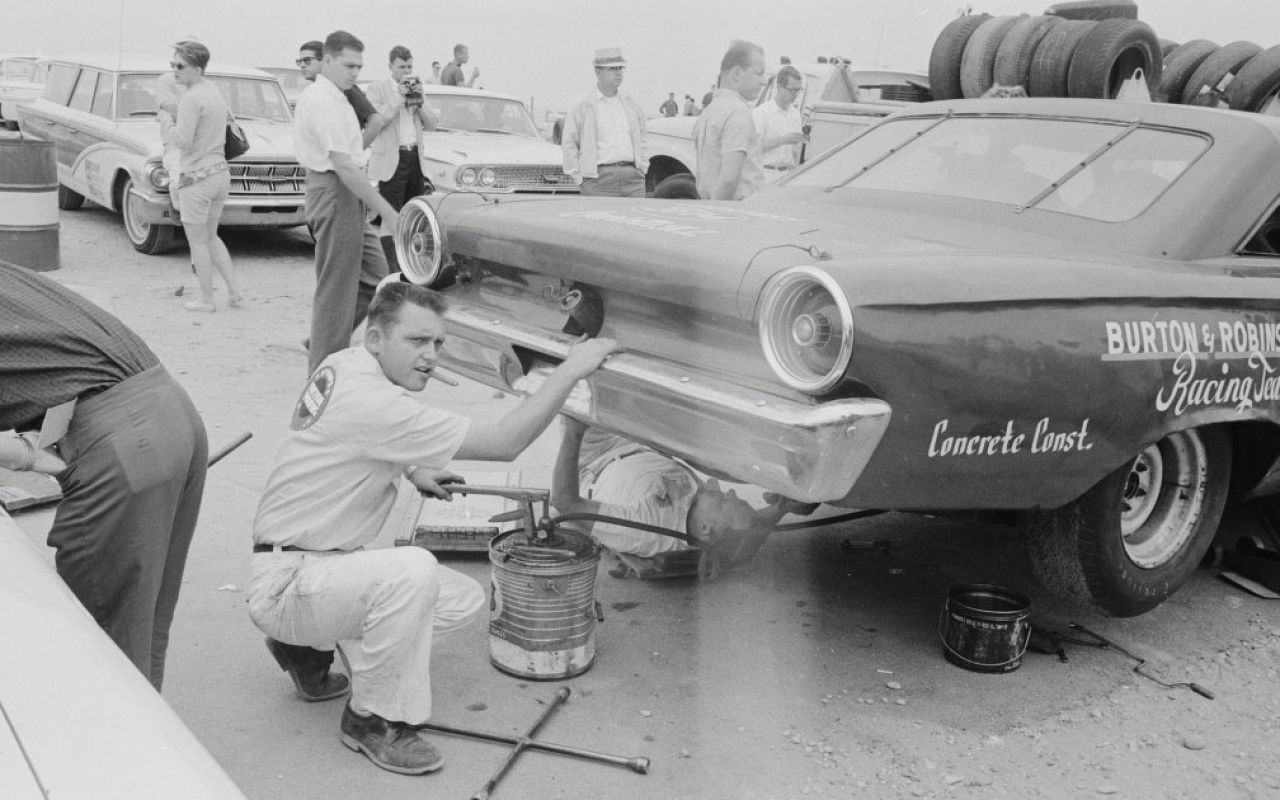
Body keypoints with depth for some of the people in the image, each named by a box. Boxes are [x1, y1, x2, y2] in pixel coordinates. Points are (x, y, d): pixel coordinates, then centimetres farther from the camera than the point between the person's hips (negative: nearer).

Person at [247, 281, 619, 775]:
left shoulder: (343, 366, 2)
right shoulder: (373, 402, -28)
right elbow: (504, 444, -28)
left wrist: (410, 470, 13)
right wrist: (570, 370, -23)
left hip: (326, 564, 10)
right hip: (283, 583, -10)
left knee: (464, 599, 3)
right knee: (412, 569, -36)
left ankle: (312, 649, 15)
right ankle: (372, 721, -15)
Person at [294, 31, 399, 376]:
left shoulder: (333, 98, 17)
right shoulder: (323, 101, -16)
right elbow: (343, 165, -23)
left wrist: (374, 126, 7)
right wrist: (388, 213, -23)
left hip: (348, 198, 10)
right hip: (335, 194, -10)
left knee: (375, 277, 13)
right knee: (336, 289, -3)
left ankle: (322, 342, 21)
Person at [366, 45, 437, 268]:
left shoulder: (415, 88, 16)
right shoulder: (377, 89, -1)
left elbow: (431, 124, 12)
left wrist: (419, 100, -4)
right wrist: (399, 97, -14)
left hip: (415, 158, 6)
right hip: (391, 160, -6)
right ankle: (391, 272, -8)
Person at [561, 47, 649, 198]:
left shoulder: (630, 102, 15)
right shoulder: (582, 105, 1)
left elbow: (642, 136, 25)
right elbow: (568, 143, 2)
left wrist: (642, 167, 15)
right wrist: (578, 177, -3)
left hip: (633, 178, 4)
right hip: (599, 180, -4)